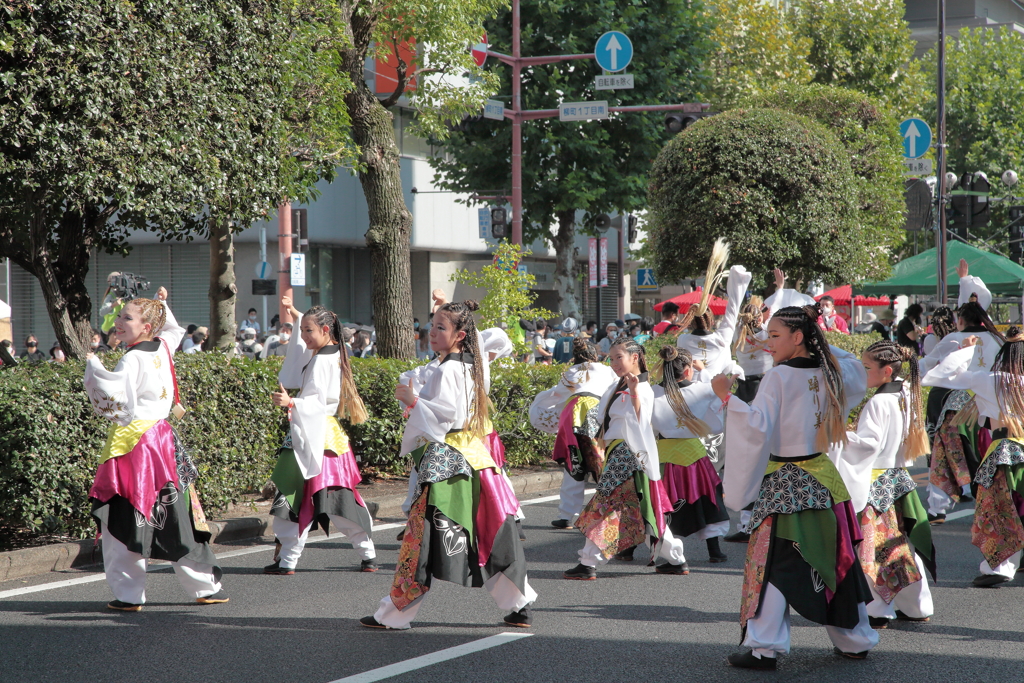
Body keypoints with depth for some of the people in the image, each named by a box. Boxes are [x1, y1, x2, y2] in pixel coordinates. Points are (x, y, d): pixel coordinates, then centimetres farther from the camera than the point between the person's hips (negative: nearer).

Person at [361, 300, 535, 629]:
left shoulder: (445, 371, -13)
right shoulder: (470, 368, 14)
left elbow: (448, 414, -21)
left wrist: (413, 400, -13)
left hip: (444, 460, -9)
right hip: (474, 454, 9)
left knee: (423, 533, -6)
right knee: (491, 534, 12)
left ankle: (394, 613, -2)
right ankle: (519, 605, 14)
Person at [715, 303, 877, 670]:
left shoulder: (778, 377, -14)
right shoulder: (827, 375, 5)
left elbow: (758, 425, -23)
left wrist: (727, 397, -20)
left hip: (785, 482, -6)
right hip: (822, 479, 6)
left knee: (771, 561, -4)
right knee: (836, 558, 14)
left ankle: (764, 648, -8)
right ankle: (855, 639, 22)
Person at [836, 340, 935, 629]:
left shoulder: (878, 403, -18)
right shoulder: (906, 398, 8)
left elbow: (869, 442, -23)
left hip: (875, 484, -9)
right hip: (899, 479, 9)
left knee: (870, 548, -4)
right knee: (902, 545, 15)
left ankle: (877, 611, -3)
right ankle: (916, 606, 21)